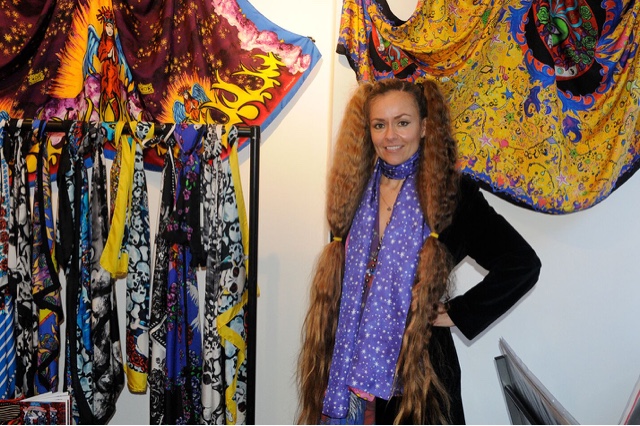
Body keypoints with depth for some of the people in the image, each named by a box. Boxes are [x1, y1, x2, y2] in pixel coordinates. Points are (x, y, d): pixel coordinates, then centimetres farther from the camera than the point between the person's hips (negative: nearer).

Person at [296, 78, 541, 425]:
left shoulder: (450, 194, -7)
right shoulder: (354, 191, 7)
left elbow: (522, 264, -11)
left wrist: (458, 314, -9)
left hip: (418, 363, -3)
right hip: (353, 356, 4)